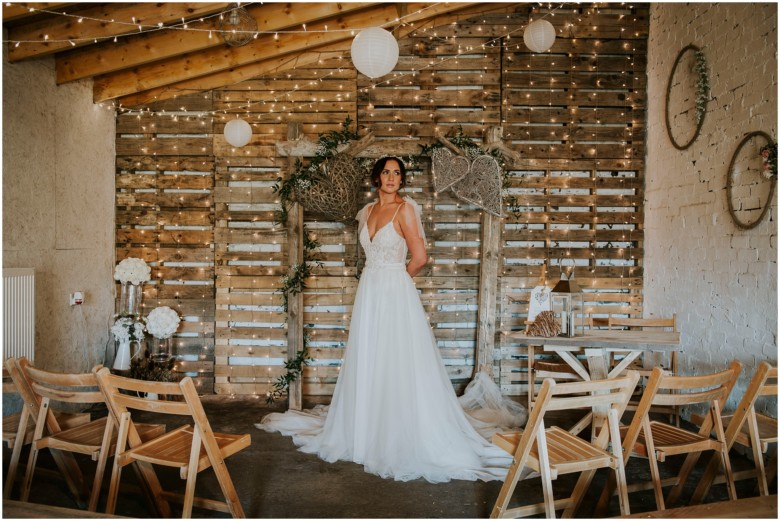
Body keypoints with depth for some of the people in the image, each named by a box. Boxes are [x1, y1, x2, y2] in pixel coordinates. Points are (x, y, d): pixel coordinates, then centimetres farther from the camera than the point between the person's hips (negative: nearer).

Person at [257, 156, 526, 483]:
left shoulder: (405, 209, -8)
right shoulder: (367, 211, 12)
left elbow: (420, 258, -11)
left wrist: (397, 277, 2)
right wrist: (378, 277, 10)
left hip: (396, 294, -7)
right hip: (369, 293, 7)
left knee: (398, 365, -2)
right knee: (367, 364, 12)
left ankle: (405, 439, 11)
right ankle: (368, 433, 26)